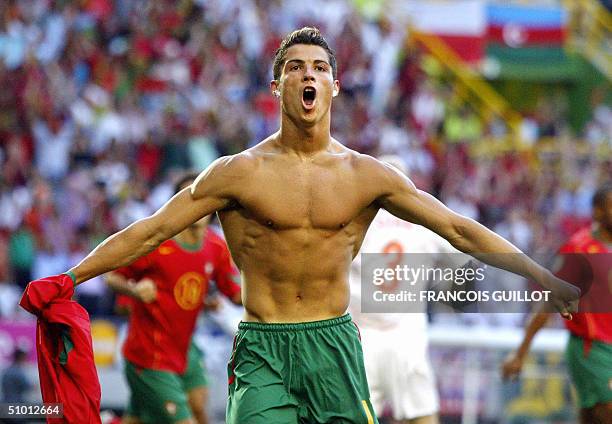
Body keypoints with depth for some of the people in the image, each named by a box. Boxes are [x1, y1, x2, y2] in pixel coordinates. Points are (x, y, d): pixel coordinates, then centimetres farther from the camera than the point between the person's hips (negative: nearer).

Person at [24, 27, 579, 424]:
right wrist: (65, 280, -3)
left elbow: (458, 229, 7)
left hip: (335, 348, 2)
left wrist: (546, 278, 4)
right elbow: (151, 232, 2)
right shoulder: (240, 172, 0)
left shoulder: (367, 176, 5)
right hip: (263, 351, -2)